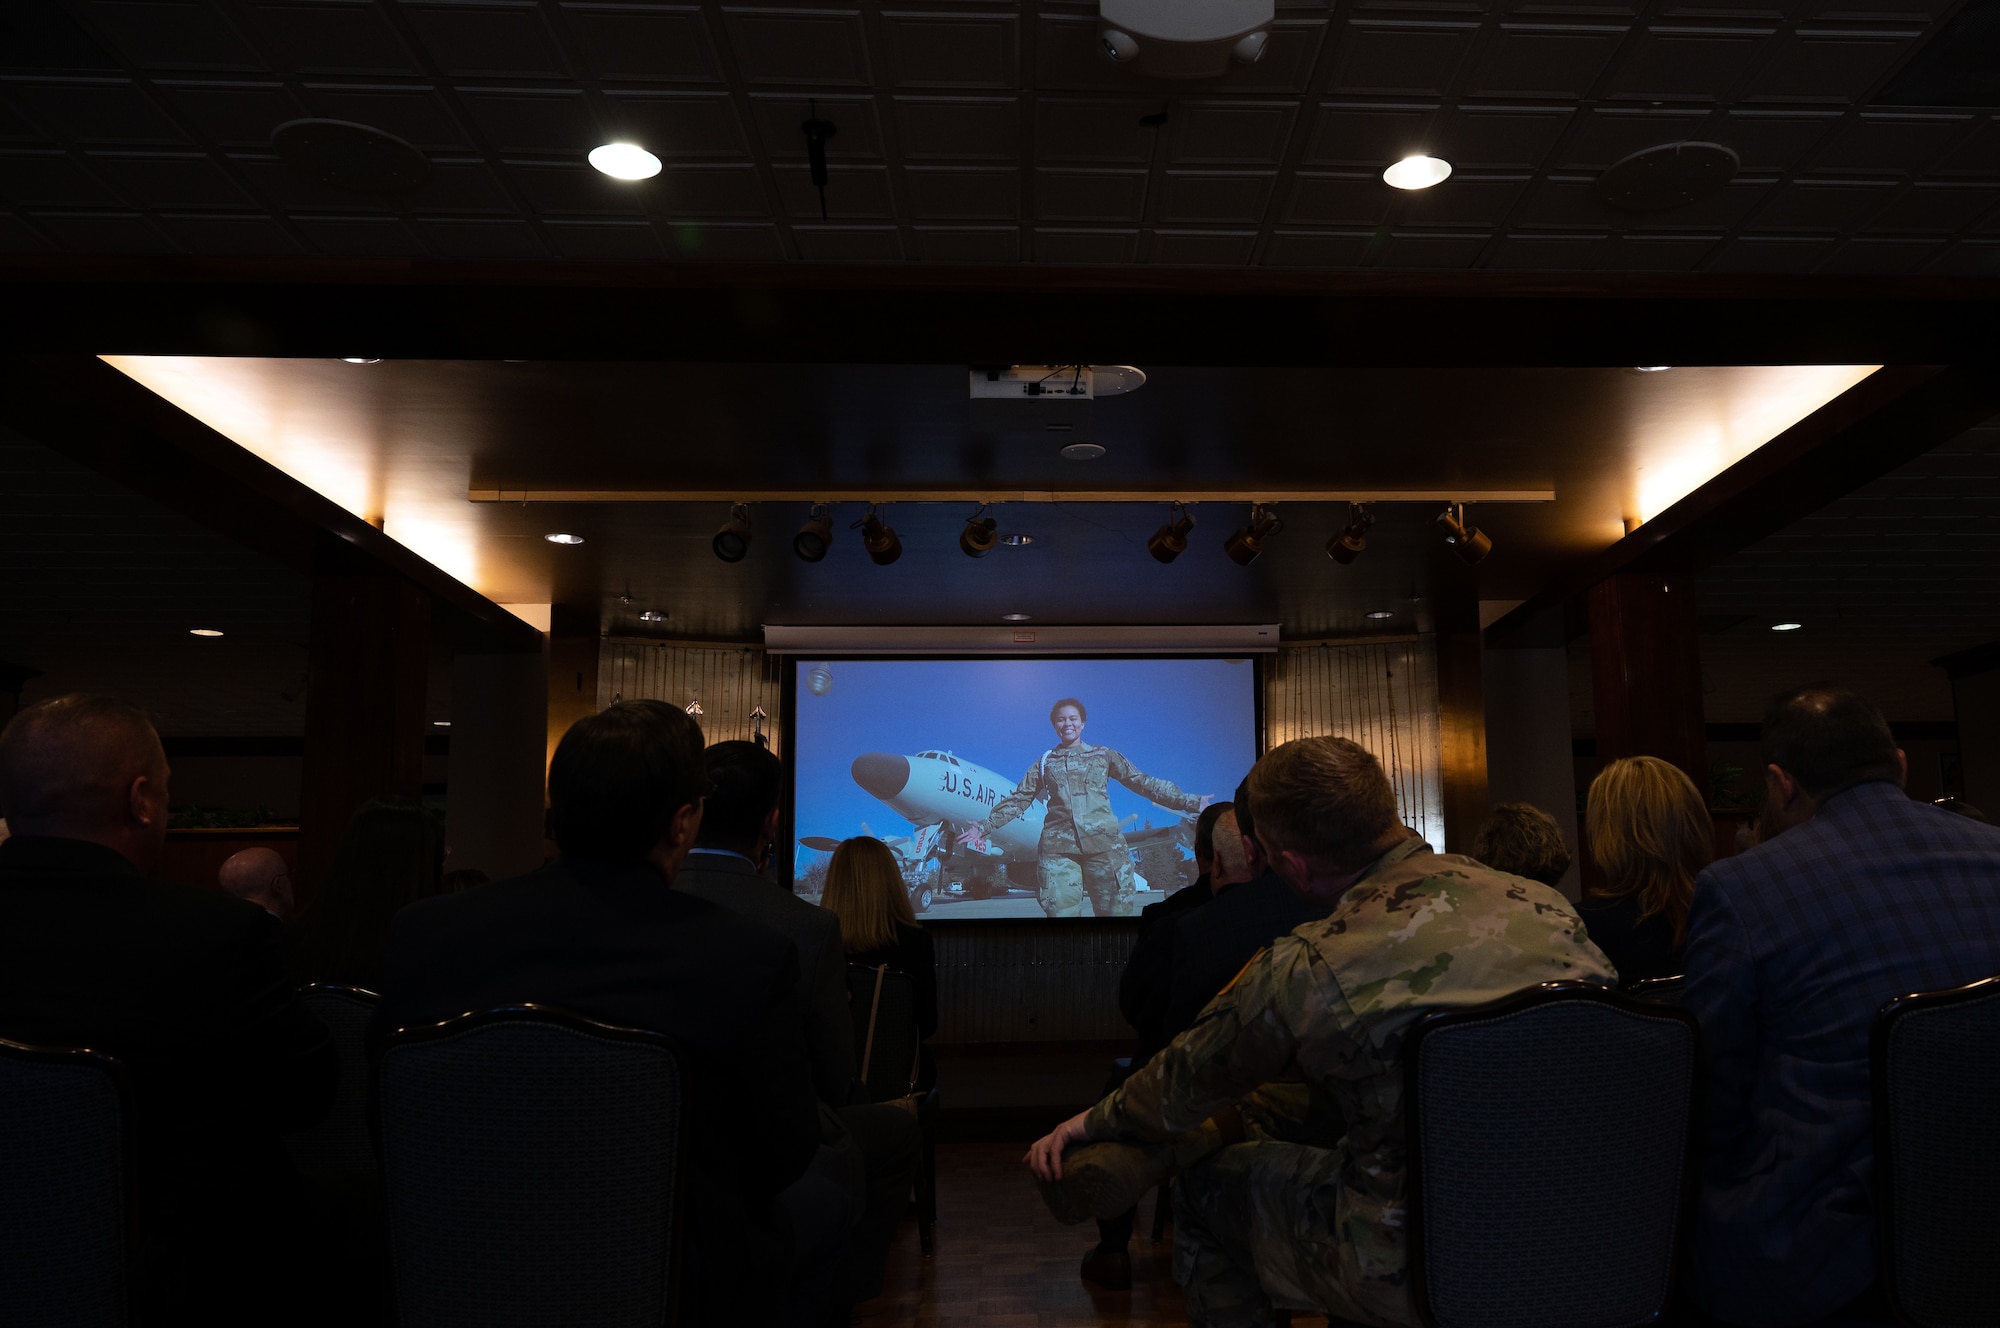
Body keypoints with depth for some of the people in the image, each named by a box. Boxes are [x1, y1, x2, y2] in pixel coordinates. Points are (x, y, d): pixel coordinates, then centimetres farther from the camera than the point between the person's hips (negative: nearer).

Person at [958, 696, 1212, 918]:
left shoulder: (1104, 755, 16)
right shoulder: (1044, 763, 19)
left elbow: (1142, 781, 13)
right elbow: (1017, 800, 19)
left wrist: (1189, 802, 7)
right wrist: (984, 827, 11)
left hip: (1104, 843, -1)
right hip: (1058, 848, 1)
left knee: (1116, 911, -6)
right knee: (1062, 912, -7)